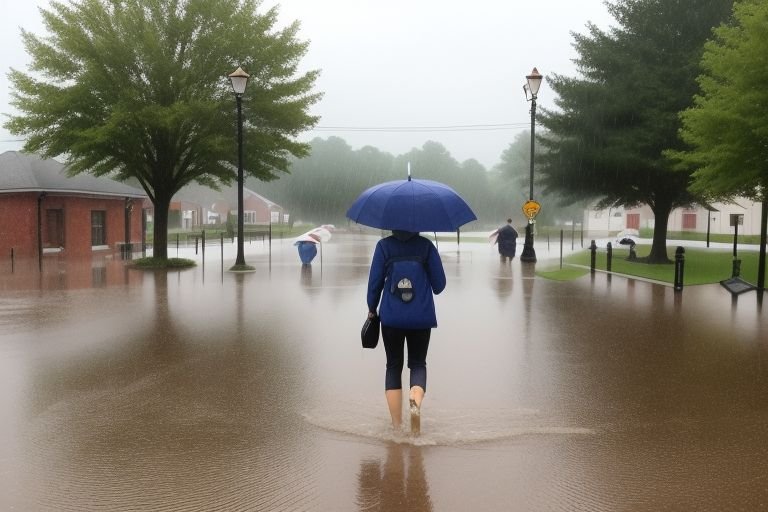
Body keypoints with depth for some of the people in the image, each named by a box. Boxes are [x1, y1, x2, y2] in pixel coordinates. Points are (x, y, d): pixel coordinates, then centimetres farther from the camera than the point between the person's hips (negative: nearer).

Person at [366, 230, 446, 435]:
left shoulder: (384, 245, -2)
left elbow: (375, 280, -2)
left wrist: (372, 309, 13)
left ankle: (396, 425, 11)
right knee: (418, 363, 14)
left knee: (394, 365, 13)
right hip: (422, 317, 0)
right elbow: (439, 283, 1)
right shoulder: (426, 245, -1)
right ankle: (416, 401, -18)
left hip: (391, 317, 0)